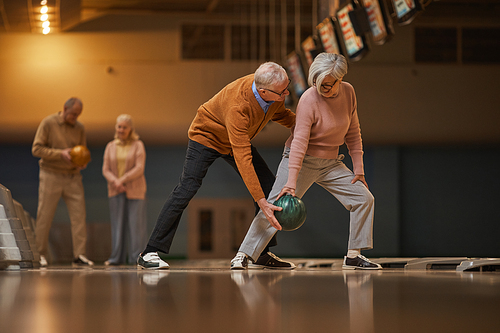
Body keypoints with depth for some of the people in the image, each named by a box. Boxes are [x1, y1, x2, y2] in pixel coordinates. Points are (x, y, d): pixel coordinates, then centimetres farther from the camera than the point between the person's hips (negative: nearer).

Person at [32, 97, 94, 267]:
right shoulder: (48, 123, -5)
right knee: (44, 216, -1)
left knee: (79, 215, -6)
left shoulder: (79, 128, 8)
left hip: (73, 178, 4)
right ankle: (40, 254, 8)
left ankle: (79, 255, -4)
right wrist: (60, 154, -19)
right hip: (51, 175, -4)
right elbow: (36, 149, -9)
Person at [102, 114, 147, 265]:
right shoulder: (110, 147, 9)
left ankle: (137, 256, -5)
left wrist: (123, 180, -16)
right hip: (116, 191, 3)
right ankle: (117, 257, 4)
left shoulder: (138, 145, 0)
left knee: (135, 223, -6)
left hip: (134, 190, -3)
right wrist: (116, 182, -14)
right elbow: (106, 170, 4)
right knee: (117, 223, 1)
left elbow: (139, 168, -9)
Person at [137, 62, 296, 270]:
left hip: (239, 140, 7)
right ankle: (150, 253, -15)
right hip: (207, 136, -7)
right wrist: (260, 201, -48)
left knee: (269, 186, -3)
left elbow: (280, 114, 7)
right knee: (186, 190, -19)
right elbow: (242, 158, -45)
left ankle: (262, 253, 5)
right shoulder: (237, 106, -42)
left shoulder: (276, 94, -20)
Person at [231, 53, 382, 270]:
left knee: (364, 198, -2)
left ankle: (353, 256, 6)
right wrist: (291, 183, -33)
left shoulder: (348, 93, -4)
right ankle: (243, 255, -10)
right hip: (302, 162, -6)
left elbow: (353, 133, 7)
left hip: (331, 163, 6)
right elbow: (299, 142, -27)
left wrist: (358, 169, 4)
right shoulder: (309, 100, -22)